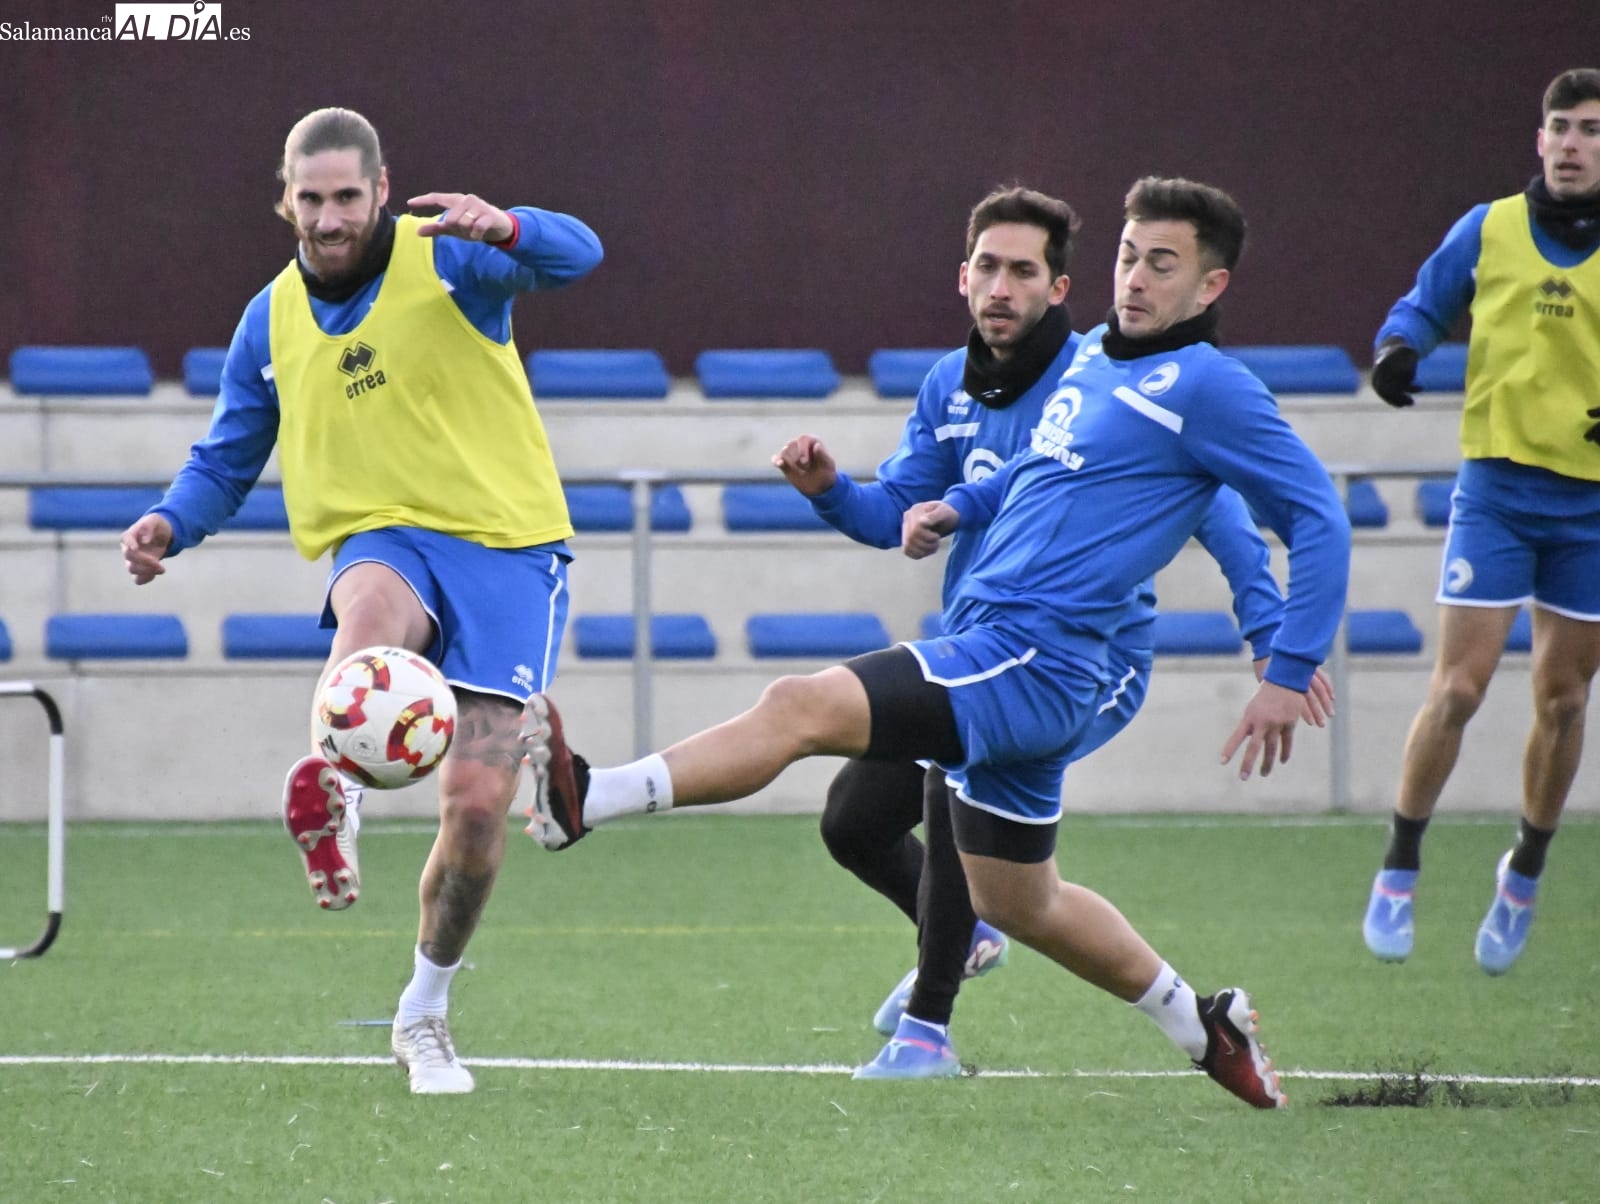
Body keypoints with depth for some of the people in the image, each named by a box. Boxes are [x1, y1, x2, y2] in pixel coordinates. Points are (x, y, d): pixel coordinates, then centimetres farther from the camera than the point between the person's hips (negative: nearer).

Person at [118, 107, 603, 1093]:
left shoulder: (446, 261, -5)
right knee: (375, 614, -41)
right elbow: (228, 458, 19)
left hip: (506, 544, -2)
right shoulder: (272, 321, 8)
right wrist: (172, 523, -3)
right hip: (384, 539, 2)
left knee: (478, 804, -7)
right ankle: (331, 796, -51)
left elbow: (576, 256, -22)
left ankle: (425, 1016, 12)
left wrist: (506, 229, -45)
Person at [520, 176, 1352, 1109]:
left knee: (799, 707, -23)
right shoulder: (1092, 357, 17)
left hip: (1033, 664, -10)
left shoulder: (1207, 388, -8)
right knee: (1019, 904, 22)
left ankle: (586, 798, -31)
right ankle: (1204, 1025, 38)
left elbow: (1320, 520, -8)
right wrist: (959, 506, 15)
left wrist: (1290, 677, -12)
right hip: (987, 648, 10)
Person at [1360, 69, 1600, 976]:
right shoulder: (1487, 231, -1)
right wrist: (1399, 348, -11)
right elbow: (1425, 307, 12)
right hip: (1497, 487, -1)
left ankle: (1525, 875, 28)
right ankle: (1400, 869, 6)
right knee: (1460, 686, -9)